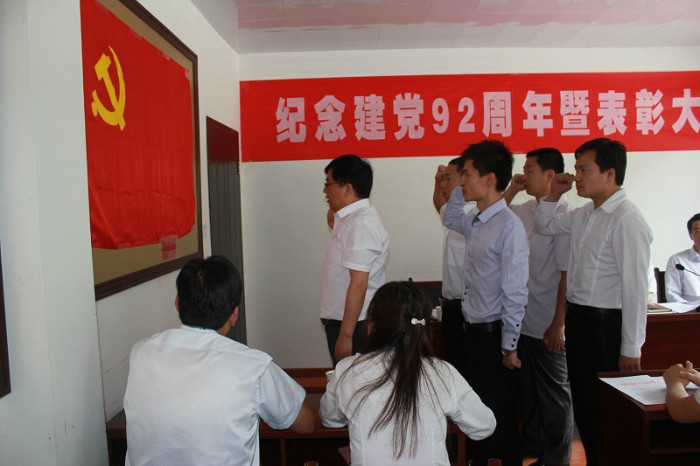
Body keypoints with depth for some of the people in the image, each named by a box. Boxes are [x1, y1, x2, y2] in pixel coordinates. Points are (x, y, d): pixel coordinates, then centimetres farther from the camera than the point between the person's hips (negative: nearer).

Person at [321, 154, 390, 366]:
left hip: (355, 325, -10)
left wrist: (345, 335, -24)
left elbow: (358, 284, -25)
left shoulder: (362, 224, -20)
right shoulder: (349, 219, 11)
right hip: (339, 320, 10)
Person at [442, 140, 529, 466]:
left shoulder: (509, 227, -20)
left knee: (498, 415, 7)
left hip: (493, 335, -8)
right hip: (472, 330, 8)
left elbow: (515, 293, -19)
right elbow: (450, 218, 28)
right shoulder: (475, 222, 5)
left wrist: (509, 347, -13)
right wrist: (459, 189, 11)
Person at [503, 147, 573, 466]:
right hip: (523, 320, 8)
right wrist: (511, 190, 7)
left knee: (554, 395, 11)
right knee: (528, 392, 20)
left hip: (548, 326, -7)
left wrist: (558, 325, -18)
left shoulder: (563, 216, -17)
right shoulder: (525, 210, 5)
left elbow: (567, 275, -19)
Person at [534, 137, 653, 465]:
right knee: (583, 404, 20)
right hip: (577, 317, 9)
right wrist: (554, 194, 9)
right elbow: (543, 226, 25)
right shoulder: (584, 214, 7)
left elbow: (635, 288, -20)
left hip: (605, 325, -9)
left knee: (603, 411, 6)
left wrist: (631, 349, -18)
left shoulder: (626, 220, -19)